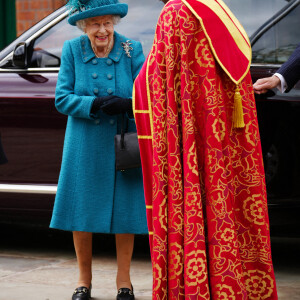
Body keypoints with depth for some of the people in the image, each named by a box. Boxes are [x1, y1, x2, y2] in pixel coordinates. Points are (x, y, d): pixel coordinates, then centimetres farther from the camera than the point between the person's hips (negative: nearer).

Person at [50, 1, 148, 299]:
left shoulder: (132, 49, -5)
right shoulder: (72, 50, -3)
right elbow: (62, 98, -6)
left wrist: (126, 105, -31)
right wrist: (95, 104, -22)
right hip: (85, 146, 1)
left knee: (125, 211, 3)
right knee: (81, 210, 6)